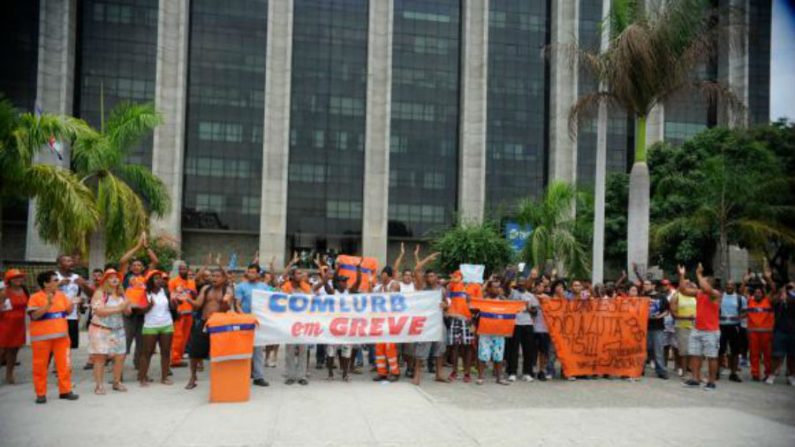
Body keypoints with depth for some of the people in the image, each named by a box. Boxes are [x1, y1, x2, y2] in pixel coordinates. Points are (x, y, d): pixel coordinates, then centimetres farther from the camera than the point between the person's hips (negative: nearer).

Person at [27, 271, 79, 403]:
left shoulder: (61, 295, 6)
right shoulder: (35, 297, -9)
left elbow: (68, 311, 14)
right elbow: (33, 315, -18)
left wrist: (71, 306, -8)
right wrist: (48, 305, -27)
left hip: (61, 335, 4)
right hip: (41, 337, -4)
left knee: (64, 364, 5)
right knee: (40, 366, 5)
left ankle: (65, 391, 14)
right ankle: (41, 394, 14)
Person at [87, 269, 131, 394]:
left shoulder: (121, 294, 9)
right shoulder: (99, 293, -7)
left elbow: (127, 312, 10)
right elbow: (99, 311, -19)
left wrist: (125, 307, -13)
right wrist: (118, 308, -17)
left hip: (118, 330, 5)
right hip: (101, 330, -5)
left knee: (120, 356, 3)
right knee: (100, 357, -5)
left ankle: (117, 382, 18)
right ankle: (99, 385, 3)